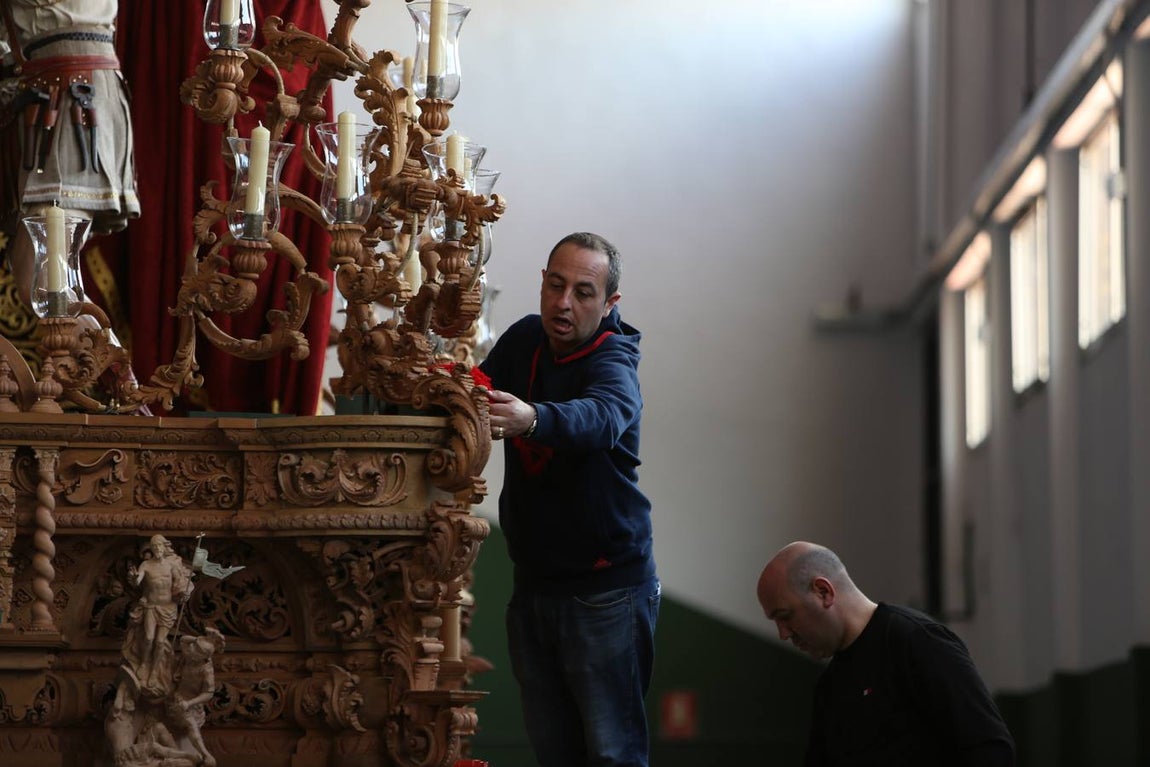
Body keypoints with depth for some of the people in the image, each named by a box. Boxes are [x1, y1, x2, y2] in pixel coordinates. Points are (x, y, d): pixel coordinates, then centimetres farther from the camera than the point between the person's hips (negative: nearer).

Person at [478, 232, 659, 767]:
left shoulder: (612, 362, -15)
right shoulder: (524, 340, 6)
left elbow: (601, 418, -37)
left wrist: (531, 418, -57)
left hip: (606, 587, -6)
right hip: (533, 584, 6)